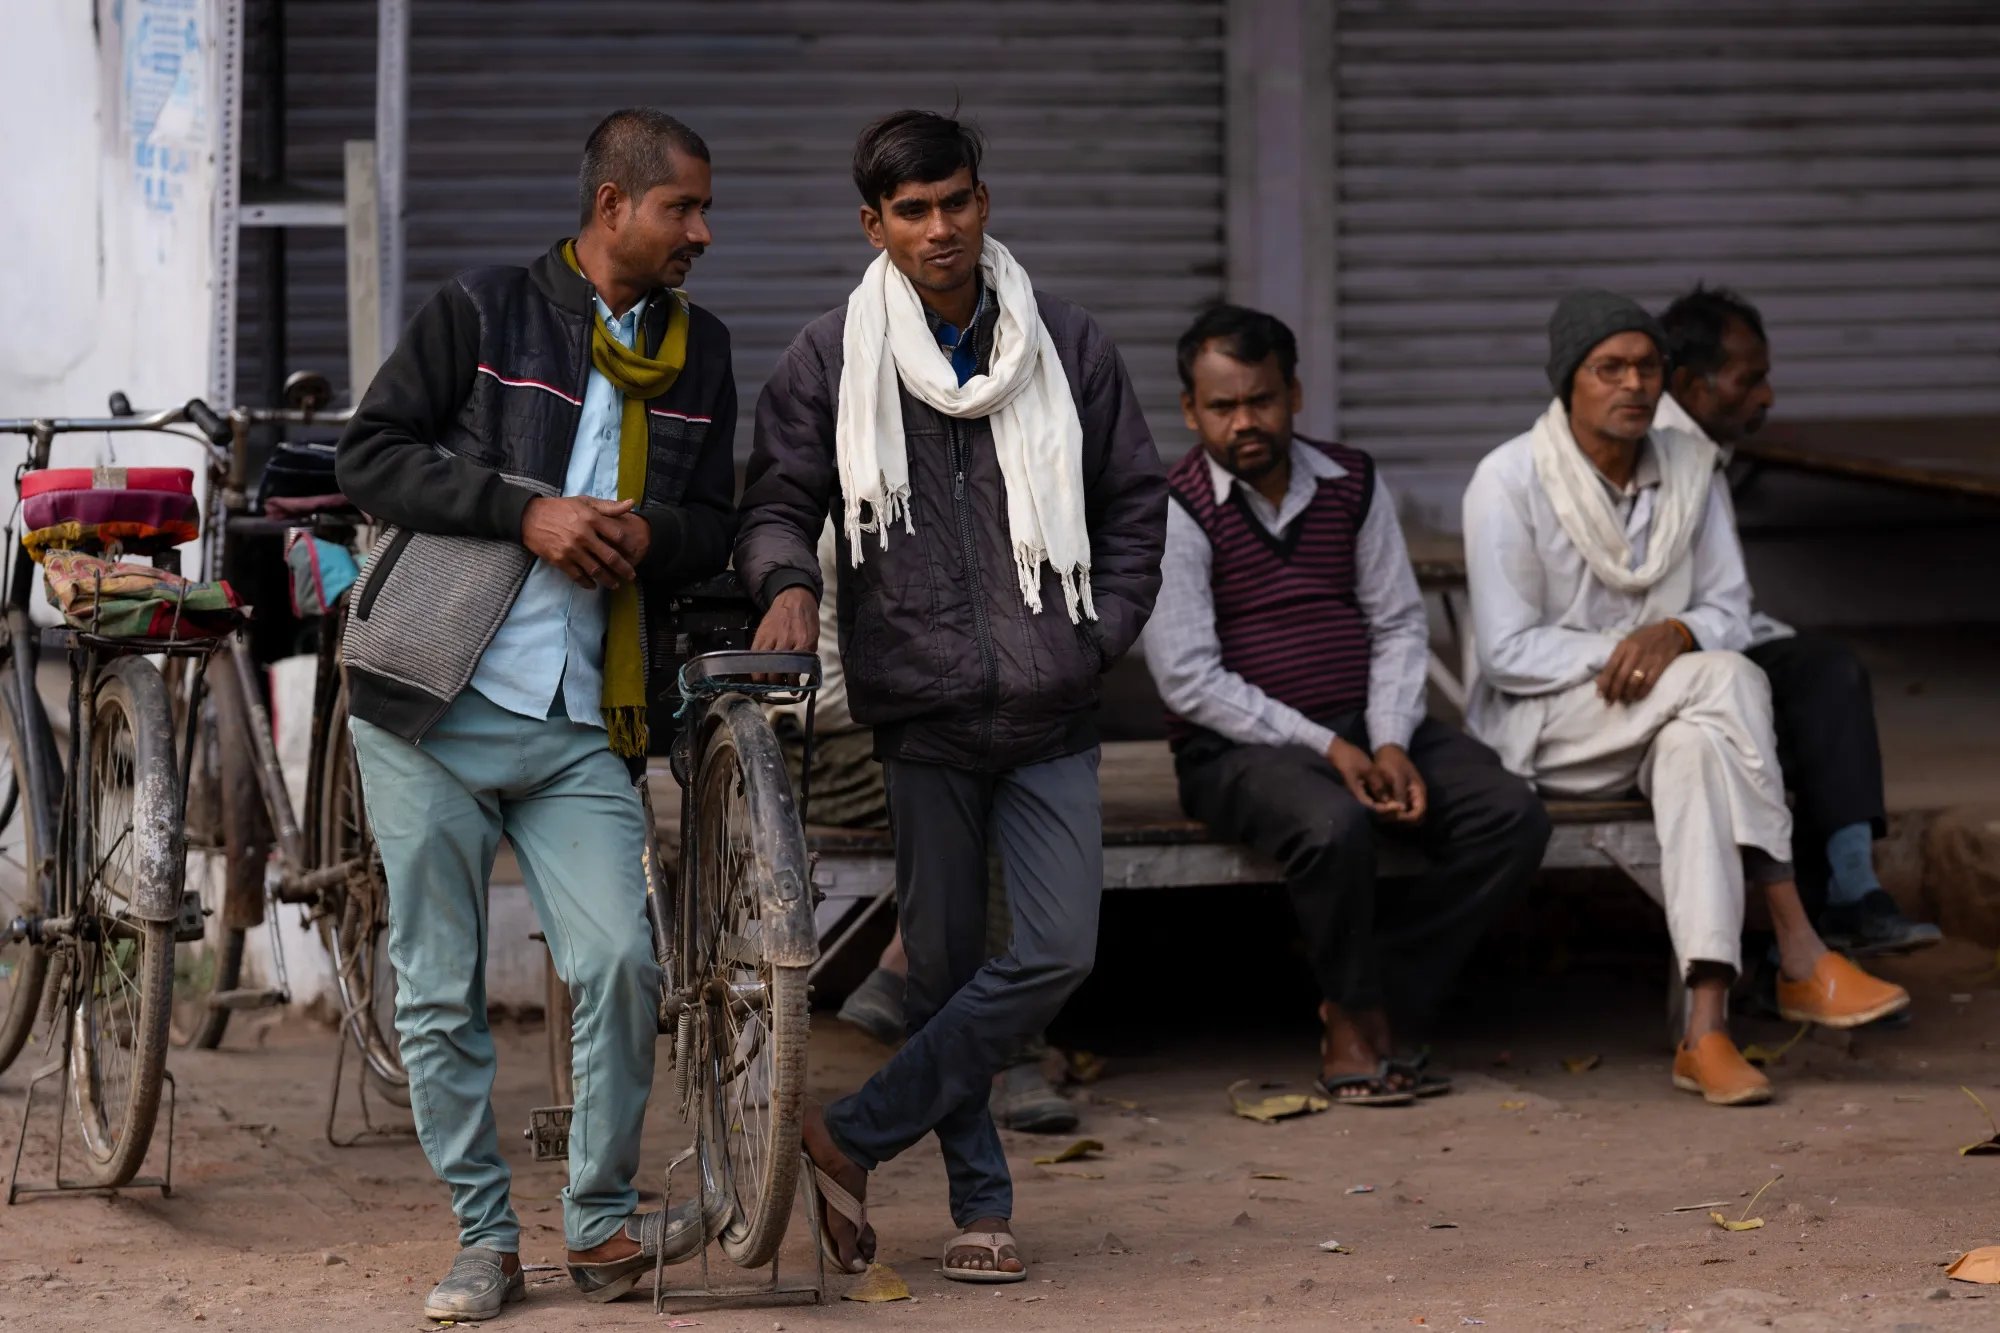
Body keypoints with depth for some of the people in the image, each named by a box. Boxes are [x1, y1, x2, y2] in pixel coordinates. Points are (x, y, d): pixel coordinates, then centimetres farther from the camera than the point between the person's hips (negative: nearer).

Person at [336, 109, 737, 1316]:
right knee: (440, 991, 1)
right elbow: (372, 455, -3)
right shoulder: (483, 313, 0)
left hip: (582, 726, 2)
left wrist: (649, 536, -8)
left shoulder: (699, 349, 13)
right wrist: (527, 512, -13)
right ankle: (485, 1239, 12)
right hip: (435, 709, -2)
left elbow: (714, 526, 16)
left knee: (619, 963, -13)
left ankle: (603, 1224, 4)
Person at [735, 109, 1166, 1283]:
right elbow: (779, 500, 4)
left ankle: (853, 1137, -2)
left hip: (1052, 713, 1)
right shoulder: (832, 362, 2)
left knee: (1059, 952, -10)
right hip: (922, 710, -1)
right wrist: (788, 580, -17)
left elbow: (1136, 502, 12)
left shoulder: (1068, 345, 6)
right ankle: (983, 1205, 14)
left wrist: (1100, 637, 2)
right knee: (945, 965, 4)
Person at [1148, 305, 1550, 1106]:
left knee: (1512, 816, -17)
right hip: (1240, 746, -6)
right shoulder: (1174, 512, -7)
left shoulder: (1351, 484, 9)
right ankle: (1352, 1018, -13)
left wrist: (1391, 744, -8)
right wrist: (1322, 748, -17)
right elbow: (1188, 679, -12)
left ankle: (1369, 999, -11)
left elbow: (1400, 626, 10)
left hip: (1367, 728, 6)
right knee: (1333, 826, -38)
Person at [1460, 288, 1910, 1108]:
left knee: (1695, 747, -36)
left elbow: (1730, 614, 3)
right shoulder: (1510, 481, -9)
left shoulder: (1691, 470, 6)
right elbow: (1507, 652, -12)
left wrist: (1675, 635, -20)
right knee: (1726, 679, -31)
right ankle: (1799, 954, -36)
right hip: (1542, 725, -4)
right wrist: (1619, 652, -23)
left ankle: (1706, 1029, -46)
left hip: (1671, 721, 4)